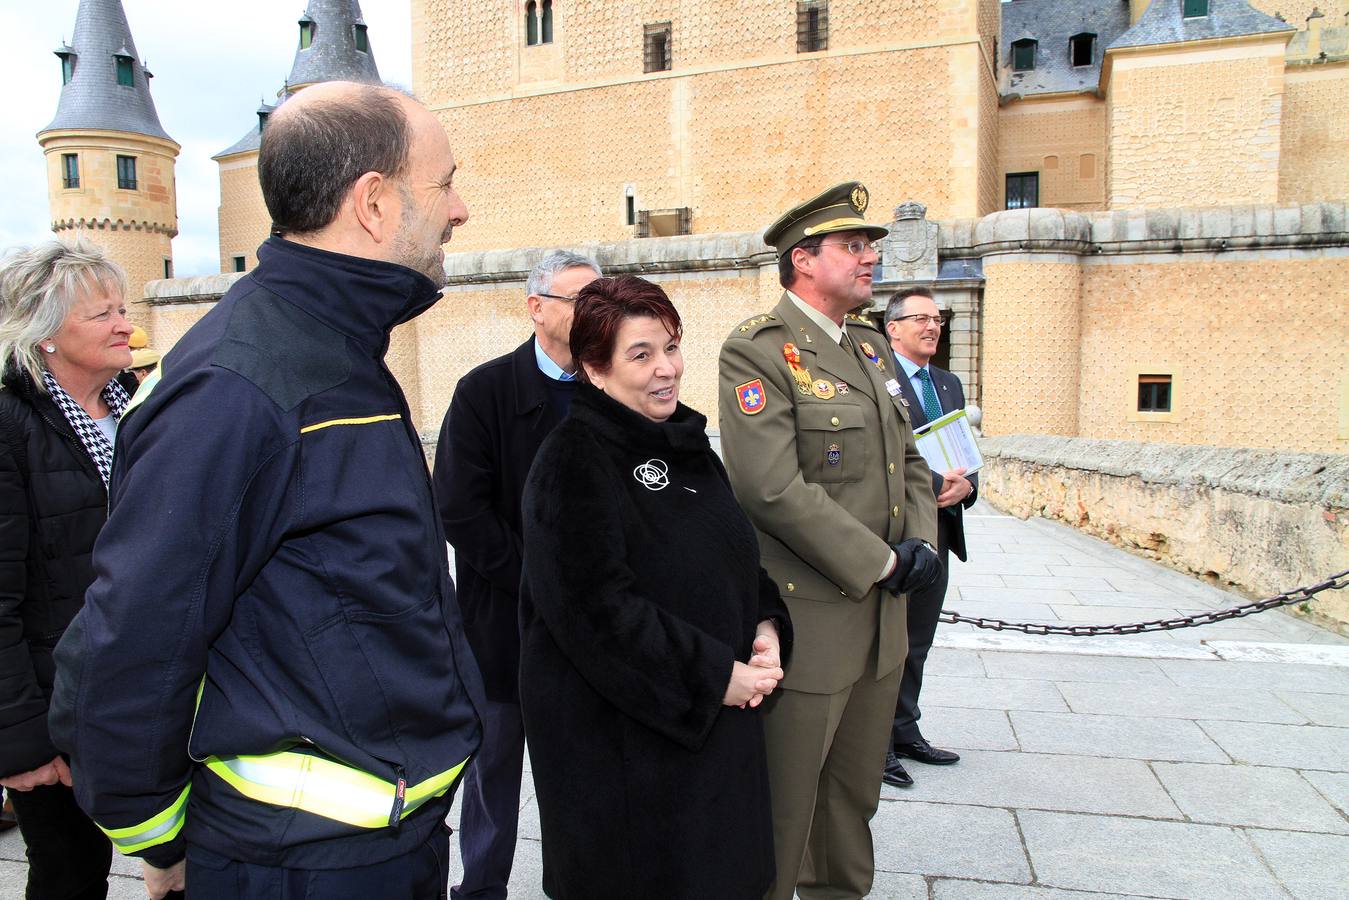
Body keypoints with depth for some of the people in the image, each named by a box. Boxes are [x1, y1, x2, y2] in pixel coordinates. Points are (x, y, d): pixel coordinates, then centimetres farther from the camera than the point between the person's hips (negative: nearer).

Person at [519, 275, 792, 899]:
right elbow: (598, 607, -23)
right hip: (622, 738, -7)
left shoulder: (688, 444, 8)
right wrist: (716, 675, -19)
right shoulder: (572, 460, -16)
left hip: (718, 720, 7)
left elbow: (738, 556, 16)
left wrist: (766, 626, -4)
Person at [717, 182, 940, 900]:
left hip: (882, 620, 8)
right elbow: (772, 489, -24)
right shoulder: (757, 350, -15)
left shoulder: (869, 346, 12)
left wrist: (922, 540, -2)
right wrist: (879, 563, -18)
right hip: (806, 622, -8)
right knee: (782, 806, 7)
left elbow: (908, 460, 16)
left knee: (856, 792, 23)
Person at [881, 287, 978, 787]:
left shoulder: (949, 384, 16)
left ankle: (904, 732, 32)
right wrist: (934, 483, -22)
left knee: (916, 642, 18)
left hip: (937, 533, 8)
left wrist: (965, 485, -7)